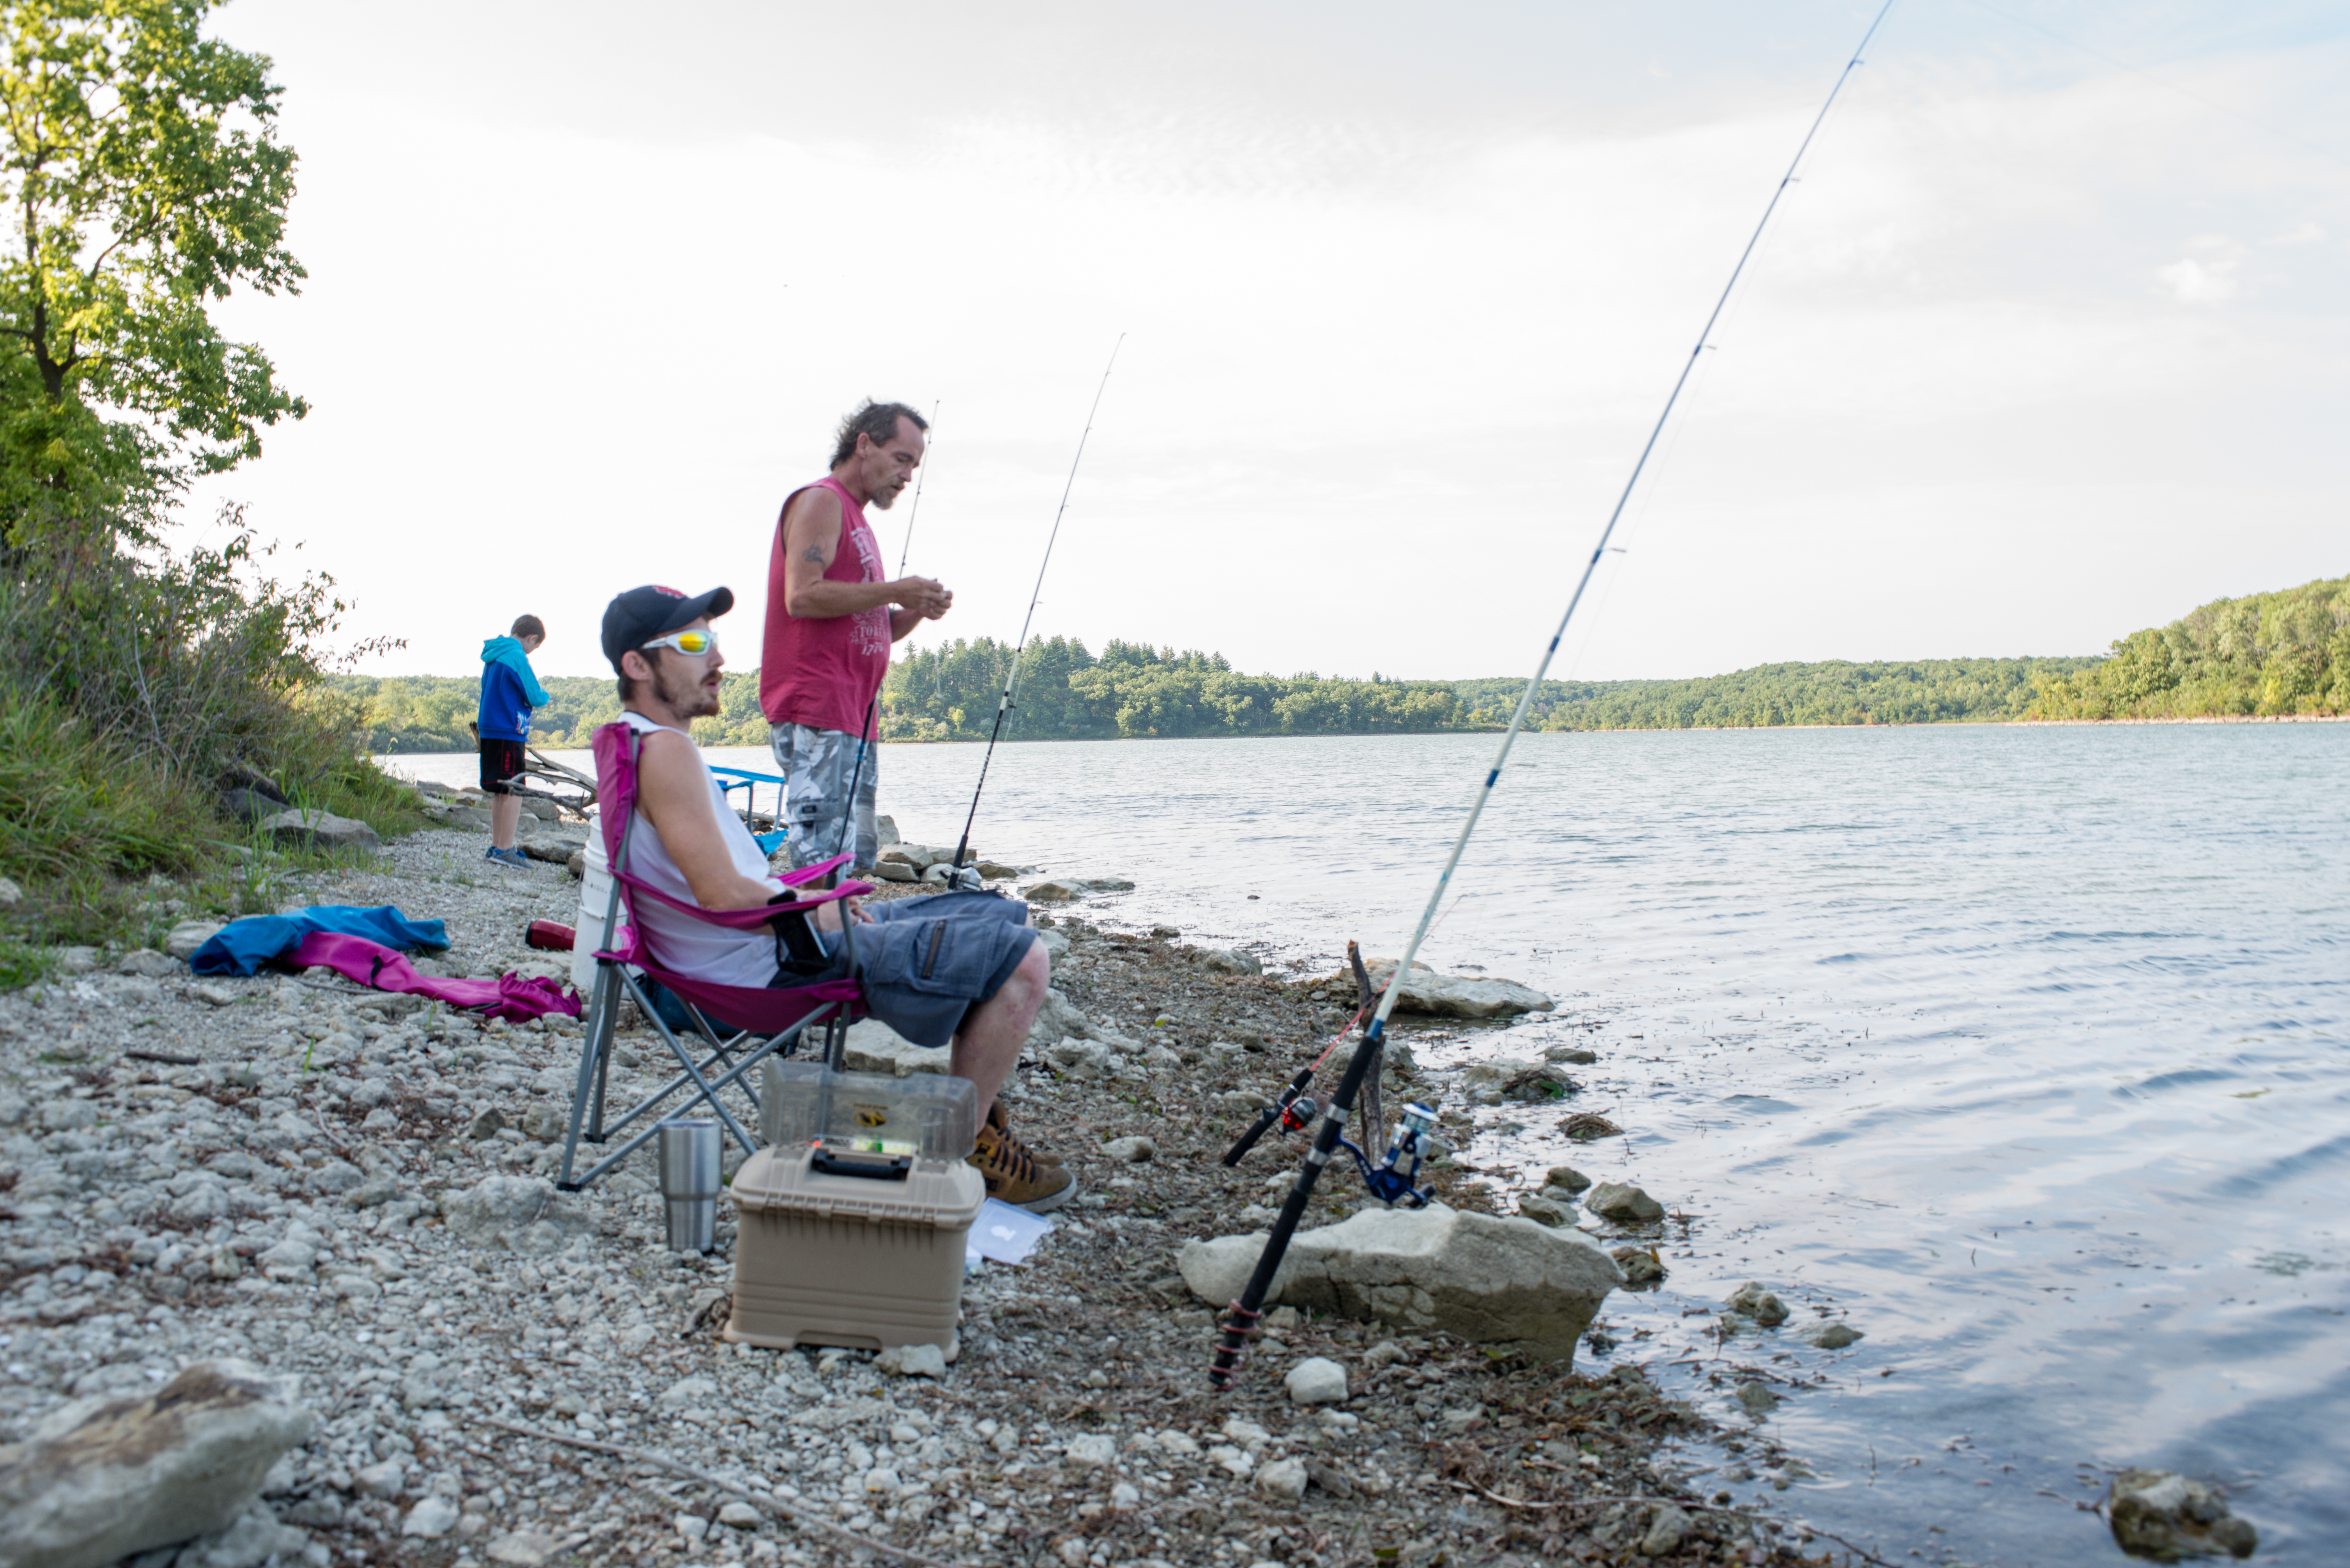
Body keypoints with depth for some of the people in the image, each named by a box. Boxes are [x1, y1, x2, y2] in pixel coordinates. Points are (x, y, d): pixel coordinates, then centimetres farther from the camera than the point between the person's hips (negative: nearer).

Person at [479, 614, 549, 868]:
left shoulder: (493, 656, 16)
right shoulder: (517, 657, -14)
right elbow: (536, 698, -14)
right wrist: (545, 695, 8)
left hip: (489, 731, 9)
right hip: (509, 733, -9)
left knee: (499, 792, 14)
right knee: (514, 791, -6)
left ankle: (496, 847, 17)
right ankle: (505, 849, -8)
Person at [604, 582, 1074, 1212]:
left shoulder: (640, 741, 14)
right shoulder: (665, 749, -19)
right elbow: (722, 893, -26)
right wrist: (817, 914, -10)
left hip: (774, 941, 11)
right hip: (774, 966, -11)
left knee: (1002, 918, 17)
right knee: (1021, 960, -17)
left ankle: (973, 1109, 19)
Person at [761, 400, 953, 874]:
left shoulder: (855, 518, 26)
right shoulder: (820, 502, -3)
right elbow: (802, 596, -18)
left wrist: (914, 613, 8)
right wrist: (893, 592, -11)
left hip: (854, 719, 10)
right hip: (815, 715, -10)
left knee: (859, 860, 7)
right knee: (824, 868, -15)